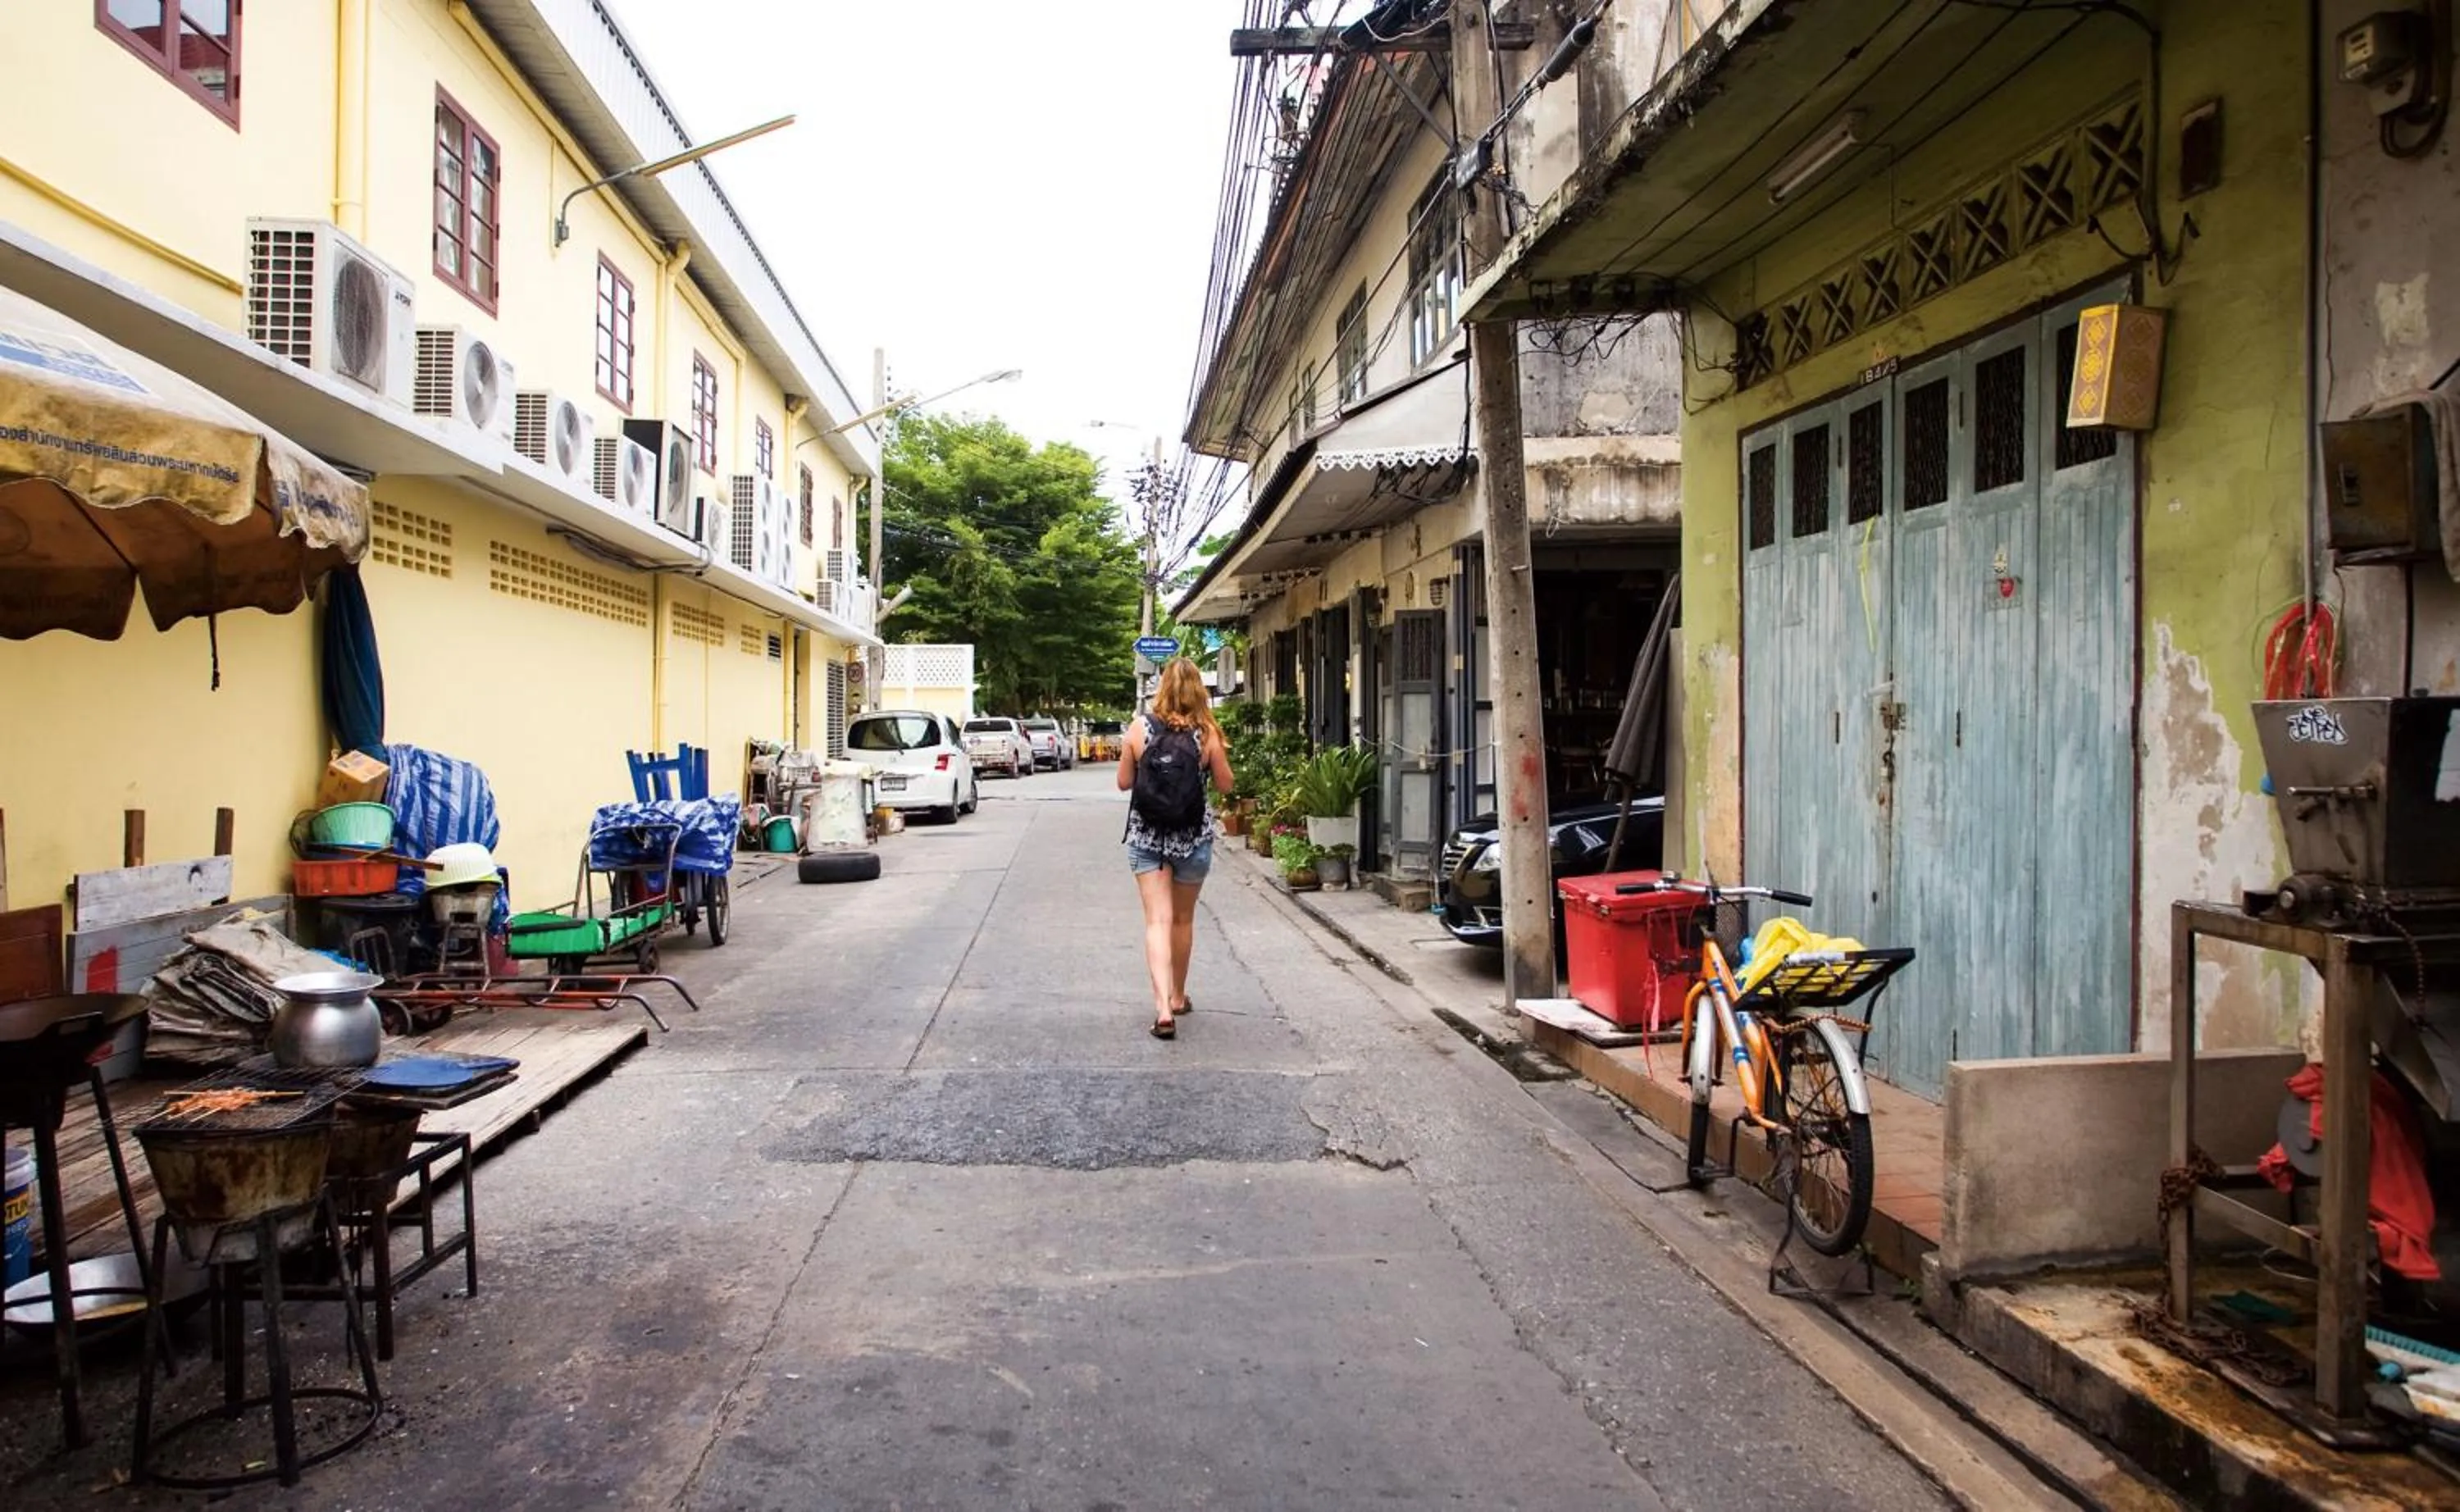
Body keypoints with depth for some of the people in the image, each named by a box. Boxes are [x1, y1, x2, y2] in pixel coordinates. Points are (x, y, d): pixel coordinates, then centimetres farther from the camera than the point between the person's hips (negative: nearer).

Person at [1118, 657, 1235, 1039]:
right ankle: (1178, 997, 34)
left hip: (1145, 837, 0)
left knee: (1158, 920, -2)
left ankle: (1163, 1007, -17)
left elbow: (1124, 782, 2)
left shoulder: (1139, 729, -6)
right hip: (1193, 838, 1)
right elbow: (1224, 785, 0)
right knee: (1183, 919, 18)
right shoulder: (1206, 734, -9)